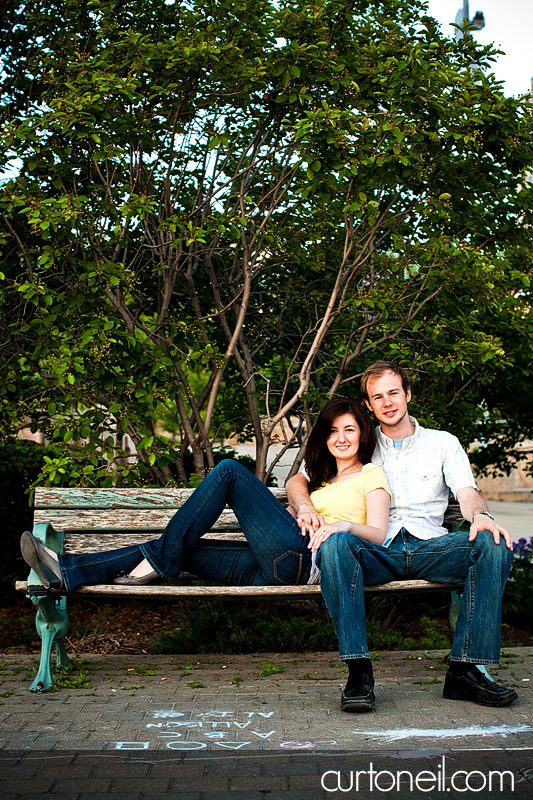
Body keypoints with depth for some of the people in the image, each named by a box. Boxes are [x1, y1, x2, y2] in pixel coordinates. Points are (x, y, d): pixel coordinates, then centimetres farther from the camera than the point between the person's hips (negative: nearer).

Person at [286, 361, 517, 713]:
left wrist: (480, 515, -22)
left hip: (430, 546, 1)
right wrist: (305, 507, -8)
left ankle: (465, 670, -26)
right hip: (376, 551, 0)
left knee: (494, 543, -28)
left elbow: (467, 494, 4)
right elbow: (298, 480, 16)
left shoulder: (443, 443, 19)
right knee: (334, 543, -34)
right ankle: (359, 672, -33)